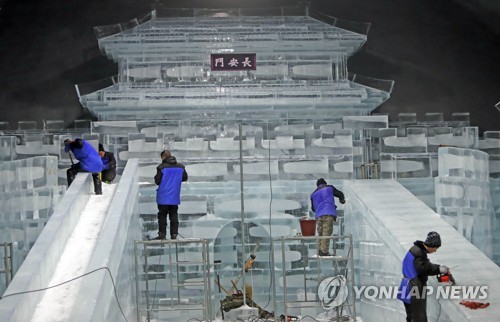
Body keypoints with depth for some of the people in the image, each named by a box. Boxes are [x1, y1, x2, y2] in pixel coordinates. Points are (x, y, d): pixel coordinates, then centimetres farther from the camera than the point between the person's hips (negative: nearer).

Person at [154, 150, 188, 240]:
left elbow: (157, 181, -12)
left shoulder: (161, 167, -13)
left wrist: (156, 177, 10)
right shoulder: (181, 167, 0)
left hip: (163, 197, -4)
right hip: (175, 197, 4)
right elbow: (185, 178, 12)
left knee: (162, 215, 6)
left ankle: (162, 234, 6)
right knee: (174, 216, 10)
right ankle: (174, 234, 8)